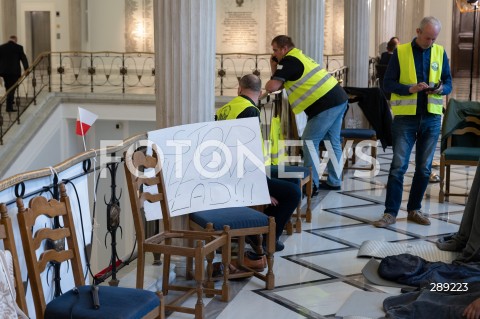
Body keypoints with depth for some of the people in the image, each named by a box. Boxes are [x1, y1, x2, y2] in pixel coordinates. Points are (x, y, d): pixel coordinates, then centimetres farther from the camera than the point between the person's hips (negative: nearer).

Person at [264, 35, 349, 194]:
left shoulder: (289, 61, -10)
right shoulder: (298, 56, 20)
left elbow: (272, 87, -16)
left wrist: (268, 84, 4)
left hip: (327, 104, -10)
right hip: (339, 99, 10)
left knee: (310, 141, -4)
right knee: (333, 142, 16)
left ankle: (311, 184, -3)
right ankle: (334, 181, 23)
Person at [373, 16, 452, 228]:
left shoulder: (440, 53, 7)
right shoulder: (400, 52, -2)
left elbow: (448, 83, 9)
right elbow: (388, 83, -4)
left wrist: (440, 89, -14)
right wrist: (411, 88, -20)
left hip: (431, 117, 3)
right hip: (405, 117, -3)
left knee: (424, 167, 8)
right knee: (398, 166, -5)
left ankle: (414, 209, 20)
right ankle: (390, 212, 1)